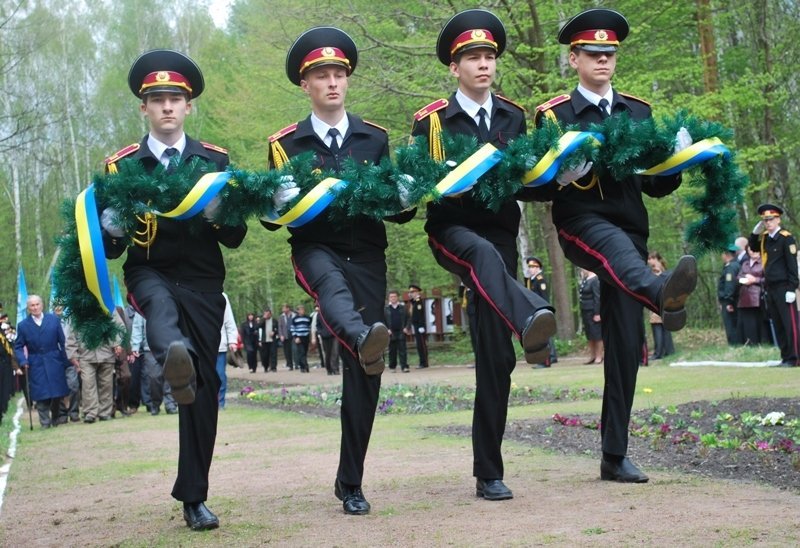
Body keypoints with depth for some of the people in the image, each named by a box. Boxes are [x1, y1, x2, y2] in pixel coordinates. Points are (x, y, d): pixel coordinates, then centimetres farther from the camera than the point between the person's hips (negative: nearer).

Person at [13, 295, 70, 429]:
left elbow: (62, 342, 3)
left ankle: (56, 418, 23)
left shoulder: (54, 319, 2)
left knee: (57, 392, 4)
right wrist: (23, 361, -11)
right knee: (41, 395, -4)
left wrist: (66, 361, -1)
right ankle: (45, 422, 4)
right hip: (36, 365, -1)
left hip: (54, 362, 1)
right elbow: (18, 346, 4)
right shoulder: (23, 325, 1)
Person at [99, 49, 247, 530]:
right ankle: (174, 355, -71)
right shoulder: (121, 166, 4)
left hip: (203, 283, 1)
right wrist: (112, 229, -19)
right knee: (160, 304, -38)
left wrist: (218, 214, -20)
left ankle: (194, 498, 9)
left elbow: (235, 237, 3)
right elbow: (110, 247, 5)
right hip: (149, 274, -1)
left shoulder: (215, 161, 5)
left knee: (204, 385, -1)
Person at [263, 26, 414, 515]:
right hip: (315, 250, -2)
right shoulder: (286, 144, 6)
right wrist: (281, 202, -20)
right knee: (332, 284, -40)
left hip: (367, 257, 2)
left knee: (362, 373, -1)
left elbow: (401, 212, 9)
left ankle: (351, 483, 9)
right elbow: (273, 216, 3)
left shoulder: (376, 139, 11)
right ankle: (364, 339, -72)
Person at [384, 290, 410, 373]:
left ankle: (404, 367, -5)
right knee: (392, 351, 6)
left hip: (401, 332, 0)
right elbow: (383, 321, 2)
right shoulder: (385, 308, 4)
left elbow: (408, 319, 8)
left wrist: (407, 327, -6)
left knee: (402, 350, -3)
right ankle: (392, 367, 15)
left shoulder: (403, 307, 8)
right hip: (391, 333, 0)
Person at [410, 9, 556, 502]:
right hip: (452, 230, -3)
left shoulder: (513, 117, 11)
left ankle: (488, 472, 5)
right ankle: (531, 322, -71)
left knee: (496, 355, -1)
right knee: (484, 254, -42)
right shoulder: (431, 121, 0)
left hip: (501, 231, 4)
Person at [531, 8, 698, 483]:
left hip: (630, 226, 4)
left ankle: (615, 456, 6)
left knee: (626, 342, 0)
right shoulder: (554, 115, 4)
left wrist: (677, 161, -3)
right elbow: (539, 188, 1)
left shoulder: (639, 112, 16)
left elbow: (655, 184, 17)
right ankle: (664, 294, -74)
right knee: (615, 247, -40)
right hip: (581, 221, -4)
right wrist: (562, 176, -20)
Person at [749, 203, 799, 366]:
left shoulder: (786, 238, -10)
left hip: (784, 288, -7)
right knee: (777, 324, 9)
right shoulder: (764, 237, 10)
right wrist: (755, 232, 9)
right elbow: (753, 247, 28)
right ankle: (785, 357, 14)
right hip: (770, 288, 7)